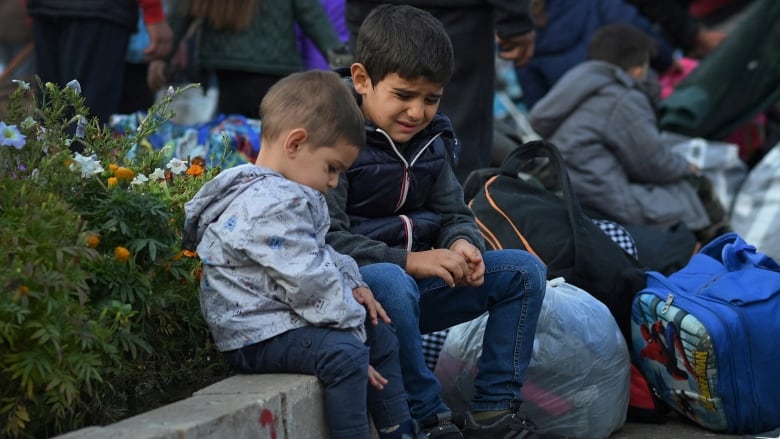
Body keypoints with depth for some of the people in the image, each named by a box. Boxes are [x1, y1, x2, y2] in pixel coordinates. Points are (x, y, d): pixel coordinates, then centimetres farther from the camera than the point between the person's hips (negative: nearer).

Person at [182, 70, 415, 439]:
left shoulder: (286, 194, 12)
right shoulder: (271, 207, -24)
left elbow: (321, 256, 24)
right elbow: (309, 282, -25)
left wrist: (351, 284, 7)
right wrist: (351, 329, -17)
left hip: (284, 319, 12)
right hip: (257, 336, -12)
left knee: (379, 334, 17)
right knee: (343, 353, -31)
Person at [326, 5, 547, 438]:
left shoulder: (431, 139, 8)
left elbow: (453, 215, 13)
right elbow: (325, 239, -23)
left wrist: (462, 245, -12)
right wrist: (407, 261, -29)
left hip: (415, 277, 8)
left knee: (524, 270, -2)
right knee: (391, 283, -41)